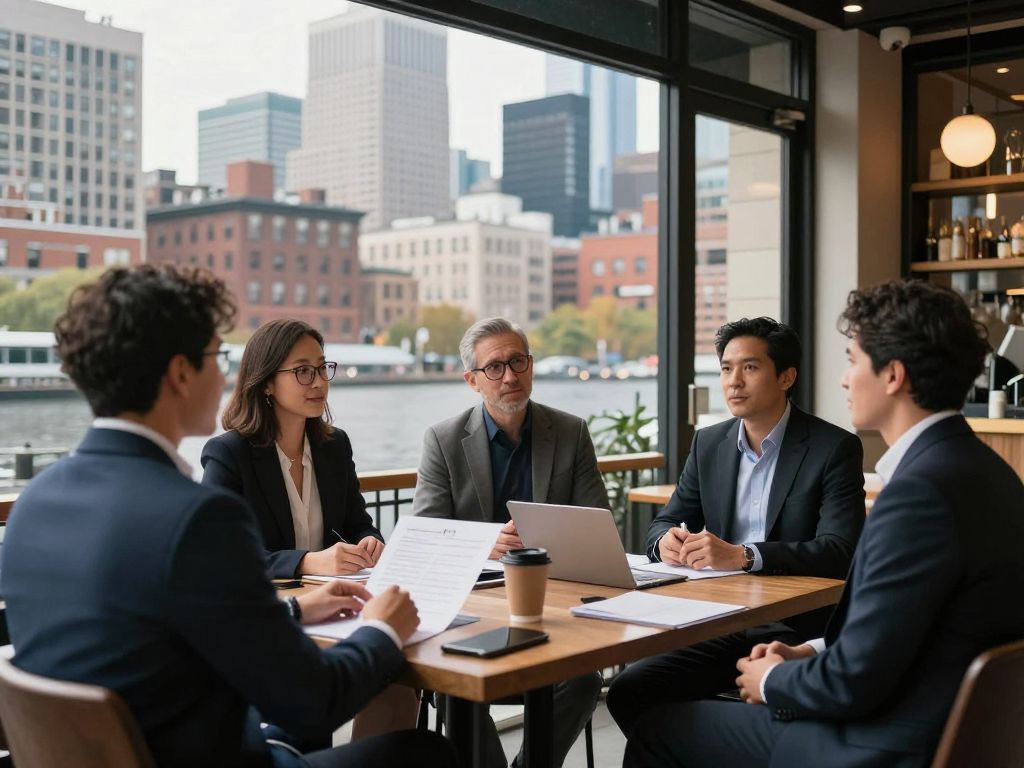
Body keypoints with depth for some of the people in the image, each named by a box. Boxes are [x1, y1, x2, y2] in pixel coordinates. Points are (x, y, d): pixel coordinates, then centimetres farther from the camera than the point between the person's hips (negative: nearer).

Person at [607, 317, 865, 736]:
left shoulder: (835, 448, -5)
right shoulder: (708, 443, 11)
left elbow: (840, 551, -16)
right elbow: (664, 524, 14)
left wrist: (742, 555, -28)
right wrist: (668, 541, -12)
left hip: (796, 627, -5)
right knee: (628, 691, -14)